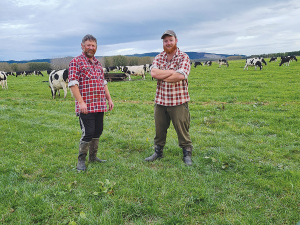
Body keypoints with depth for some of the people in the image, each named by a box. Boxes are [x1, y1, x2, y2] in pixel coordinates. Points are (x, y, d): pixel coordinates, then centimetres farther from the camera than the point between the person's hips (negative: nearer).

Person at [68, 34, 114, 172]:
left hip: (100, 106, 7)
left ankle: (93, 157, 27)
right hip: (86, 107, -7)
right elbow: (73, 84, -13)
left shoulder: (98, 63, 19)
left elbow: (103, 83, 23)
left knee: (98, 132, 12)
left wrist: (109, 99, 16)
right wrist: (81, 102, -20)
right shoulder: (76, 62, -4)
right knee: (88, 133, -7)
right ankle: (81, 160, 8)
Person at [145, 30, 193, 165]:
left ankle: (187, 154, 18)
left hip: (178, 101, -4)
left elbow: (180, 76, -20)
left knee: (182, 129, 3)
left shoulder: (183, 57, -4)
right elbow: (153, 73, -10)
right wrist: (172, 72, -13)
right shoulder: (158, 58, 9)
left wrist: (162, 76, -10)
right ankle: (158, 152, 30)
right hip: (160, 100, 4)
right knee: (159, 129, 14)